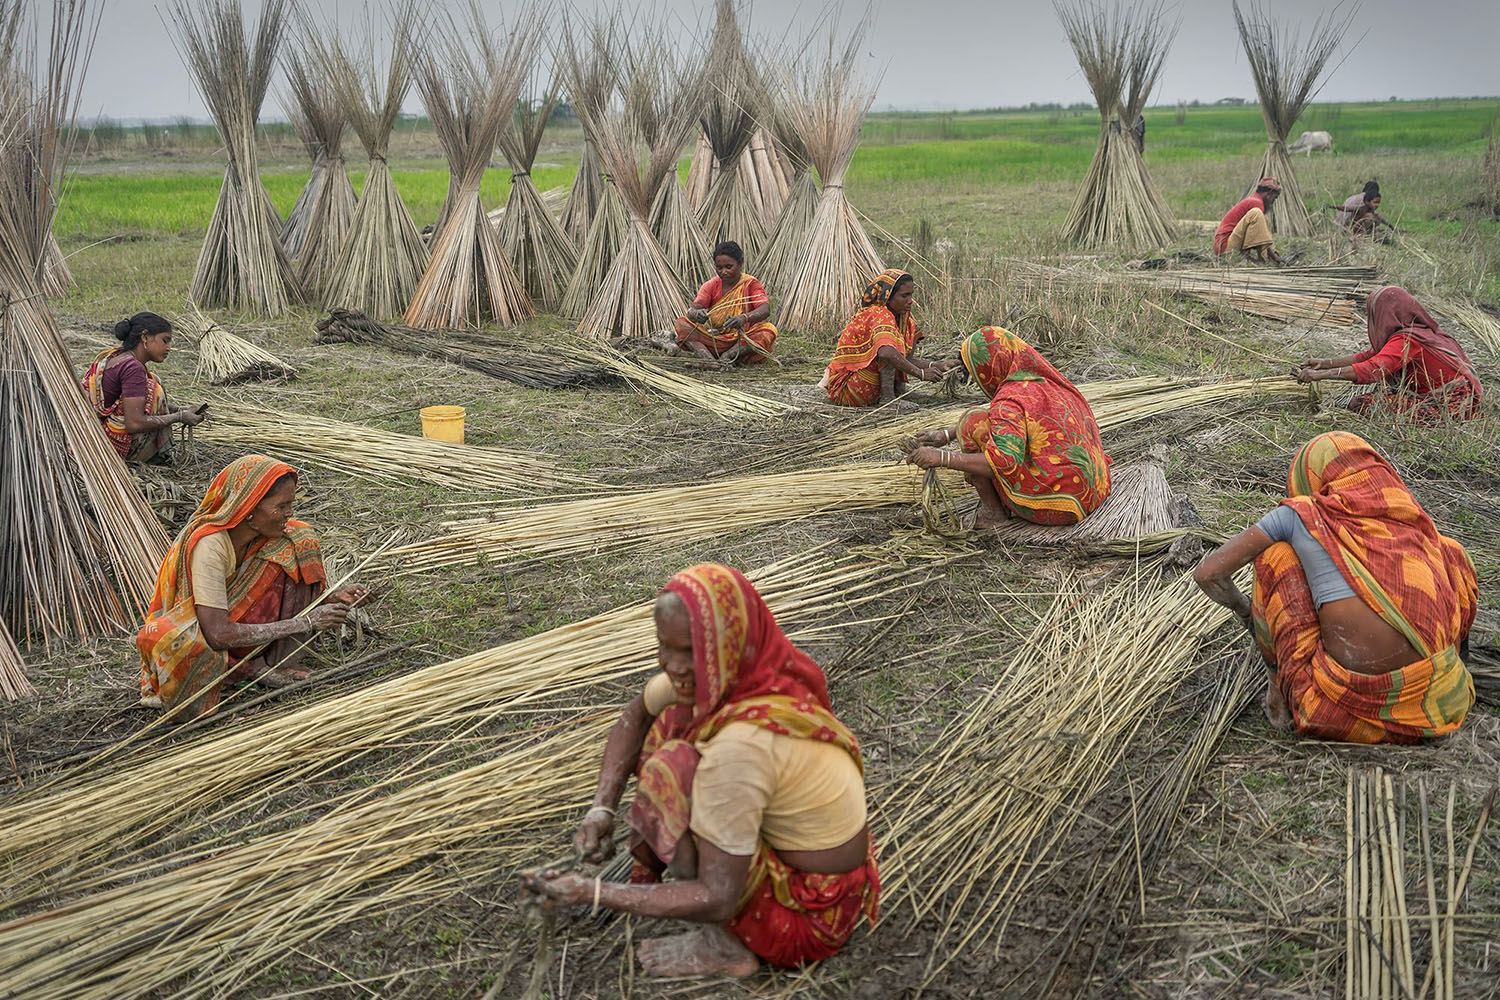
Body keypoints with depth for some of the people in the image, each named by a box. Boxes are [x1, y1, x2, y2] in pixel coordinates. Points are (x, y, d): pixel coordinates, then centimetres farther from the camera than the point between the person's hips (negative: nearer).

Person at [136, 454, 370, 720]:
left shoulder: (262, 531, -11)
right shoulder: (210, 545, -32)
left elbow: (284, 592, 2)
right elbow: (219, 634, -36)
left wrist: (334, 599, -17)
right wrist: (304, 623, -33)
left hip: (237, 616, 6)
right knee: (167, 639, -43)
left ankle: (280, 660, -10)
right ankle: (251, 667, -13)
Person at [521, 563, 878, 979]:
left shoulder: (741, 744, -34)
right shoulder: (738, 670, -10)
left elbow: (717, 899, -28)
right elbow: (636, 715, 9)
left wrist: (593, 892, -22)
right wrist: (601, 808, -5)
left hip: (811, 912, -8)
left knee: (669, 772, -20)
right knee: (673, 723, 2)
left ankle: (724, 944, -4)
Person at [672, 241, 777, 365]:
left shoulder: (751, 284, -5)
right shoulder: (711, 285, 2)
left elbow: (765, 309, -23)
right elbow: (692, 308, -13)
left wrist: (744, 318, -46)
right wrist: (696, 314, -40)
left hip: (743, 340, -2)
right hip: (713, 339, 2)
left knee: (769, 332, -31)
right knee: (681, 323, -18)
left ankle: (729, 355, -31)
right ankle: (707, 357, -37)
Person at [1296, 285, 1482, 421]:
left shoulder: (1407, 340, -18)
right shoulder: (1421, 331, 11)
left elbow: (1372, 370, -31)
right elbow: (1370, 356, 14)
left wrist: (1320, 375, -31)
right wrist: (1325, 363, 11)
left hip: (1449, 408, -9)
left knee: (1359, 404, -11)